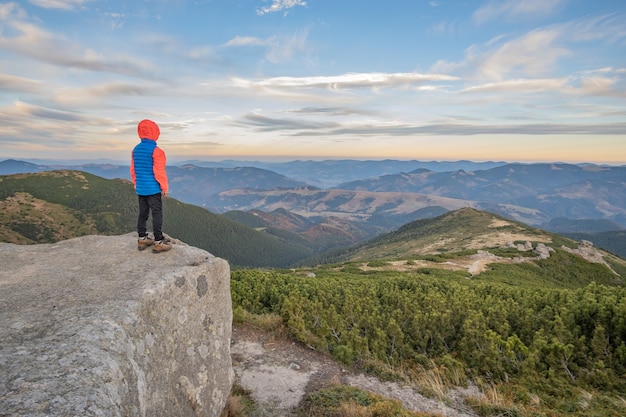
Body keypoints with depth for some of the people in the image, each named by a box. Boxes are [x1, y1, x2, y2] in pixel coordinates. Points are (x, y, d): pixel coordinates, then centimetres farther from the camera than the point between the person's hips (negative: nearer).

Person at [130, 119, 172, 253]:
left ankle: (142, 239, 21)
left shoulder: (135, 149, 7)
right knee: (157, 214, -3)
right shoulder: (156, 151, -15)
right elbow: (159, 171, -15)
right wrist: (164, 187, -6)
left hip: (140, 189, 7)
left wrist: (136, 184, 22)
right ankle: (158, 242, -1)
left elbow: (133, 169, 12)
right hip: (153, 189, -7)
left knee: (143, 213, 14)